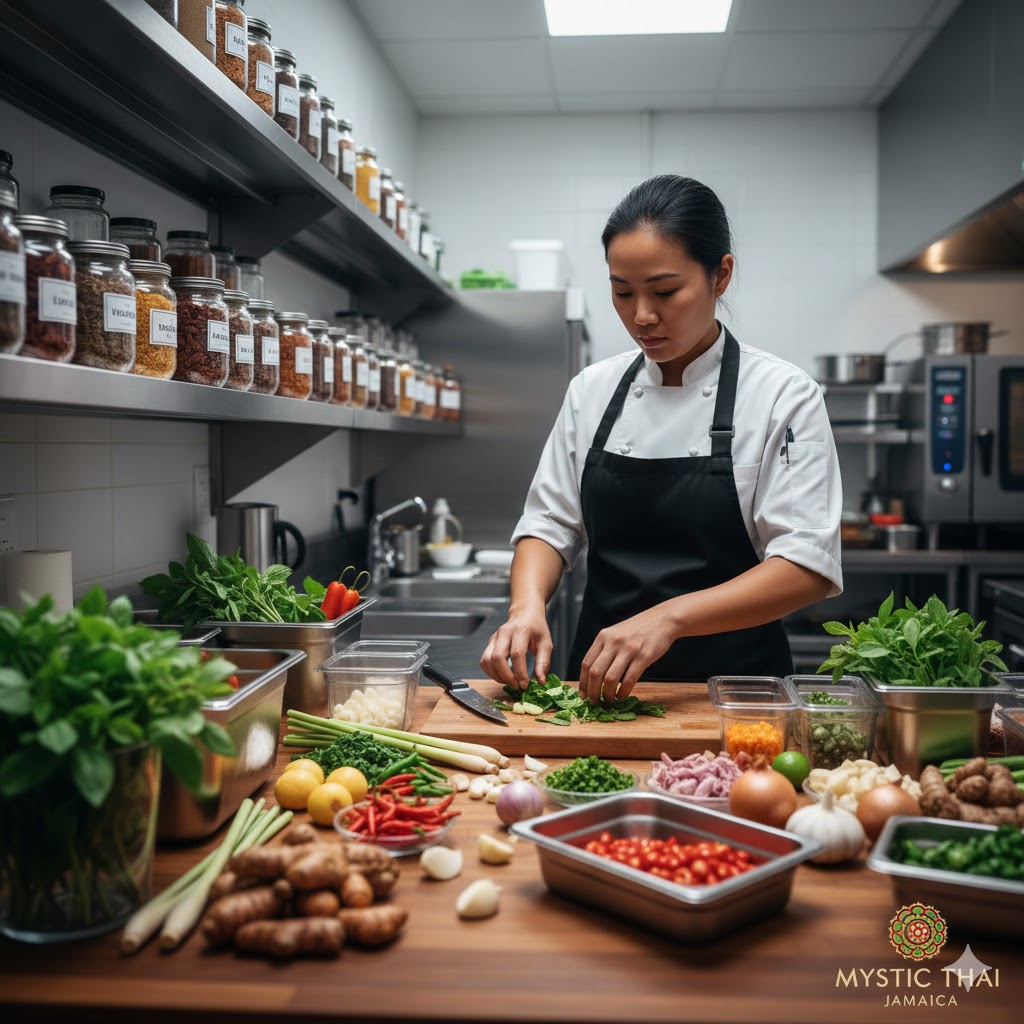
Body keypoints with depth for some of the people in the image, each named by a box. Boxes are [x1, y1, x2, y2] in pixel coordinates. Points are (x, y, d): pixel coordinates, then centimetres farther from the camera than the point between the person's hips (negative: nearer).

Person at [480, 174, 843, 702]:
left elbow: (807, 566, -11)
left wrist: (668, 617, -23)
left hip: (731, 685, -3)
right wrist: (527, 604, -12)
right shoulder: (591, 390, 8)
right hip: (600, 684, 3)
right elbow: (549, 524, 9)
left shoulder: (782, 395, -4)